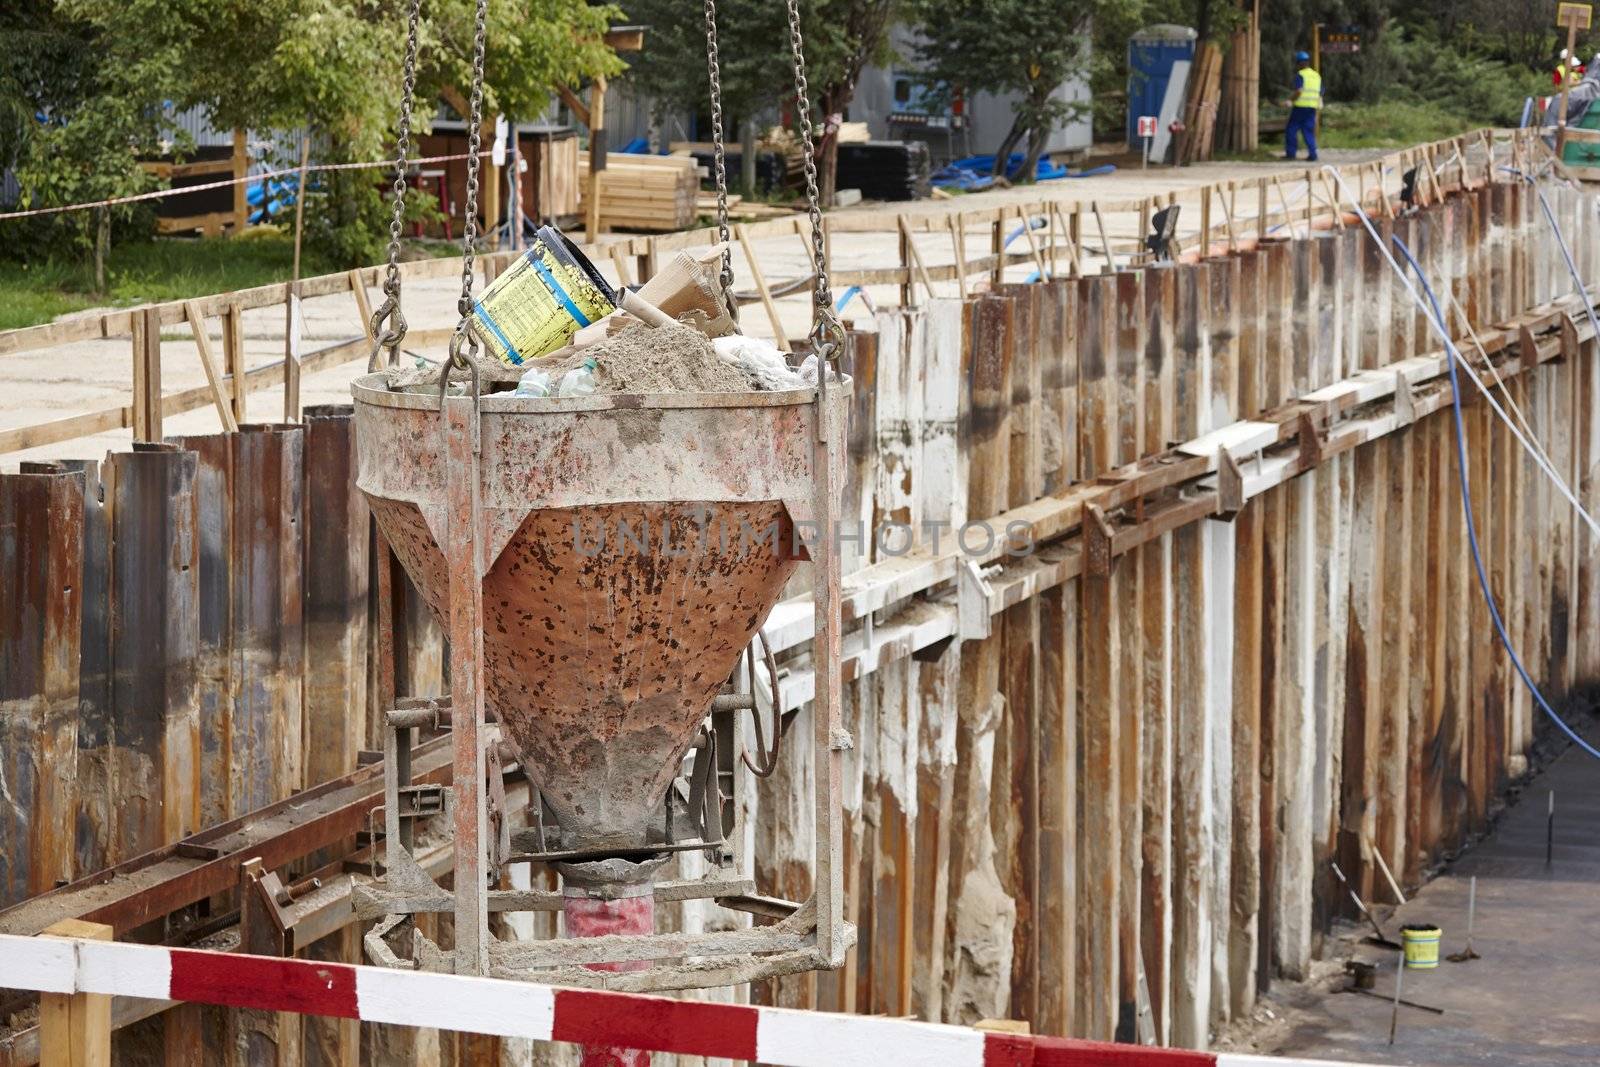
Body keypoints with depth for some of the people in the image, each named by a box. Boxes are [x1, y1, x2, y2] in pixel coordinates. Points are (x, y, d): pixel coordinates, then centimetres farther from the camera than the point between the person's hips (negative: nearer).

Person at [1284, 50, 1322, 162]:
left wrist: (1290, 101, -6)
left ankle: (1290, 153, 3)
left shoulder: (1300, 75, -9)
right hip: (1312, 108, 6)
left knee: (1291, 130, 4)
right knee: (1308, 131, 8)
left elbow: (1299, 91, -19)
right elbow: (1320, 94, 13)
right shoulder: (1317, 76, 13)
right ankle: (1312, 154, -2)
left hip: (1300, 106, -6)